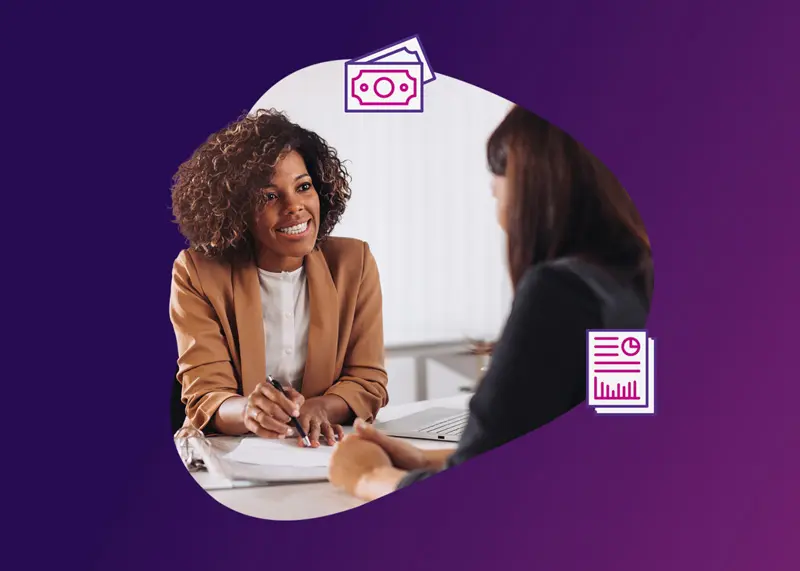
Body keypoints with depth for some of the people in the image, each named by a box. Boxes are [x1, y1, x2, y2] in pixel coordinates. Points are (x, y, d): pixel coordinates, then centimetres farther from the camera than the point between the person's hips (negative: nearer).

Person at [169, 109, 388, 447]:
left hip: (330, 450, 3)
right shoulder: (197, 274, -5)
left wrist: (318, 408, -22)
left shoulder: (353, 263, 2)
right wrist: (247, 412, -34)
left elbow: (368, 382, 0)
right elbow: (205, 397, -10)